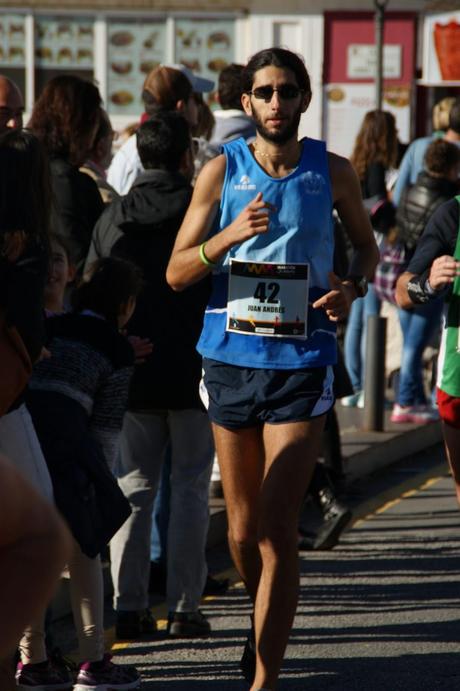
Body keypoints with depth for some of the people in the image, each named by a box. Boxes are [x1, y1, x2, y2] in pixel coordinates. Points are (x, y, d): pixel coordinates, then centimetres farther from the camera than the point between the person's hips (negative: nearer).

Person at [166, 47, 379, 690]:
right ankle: (265, 620, 41)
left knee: (278, 528, -12)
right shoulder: (222, 170, 1)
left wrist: (351, 288, -3)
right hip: (231, 358, 2)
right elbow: (177, 272, 0)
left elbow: (366, 244, 18)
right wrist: (229, 236, -18)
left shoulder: (332, 171, 2)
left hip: (302, 363, -2)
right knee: (243, 526, 14)